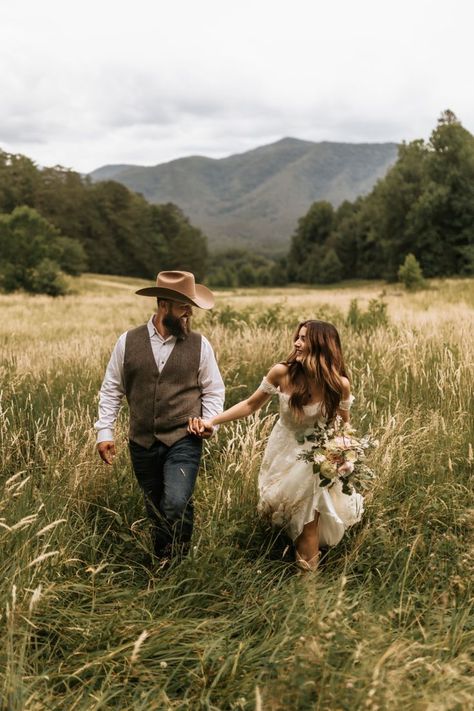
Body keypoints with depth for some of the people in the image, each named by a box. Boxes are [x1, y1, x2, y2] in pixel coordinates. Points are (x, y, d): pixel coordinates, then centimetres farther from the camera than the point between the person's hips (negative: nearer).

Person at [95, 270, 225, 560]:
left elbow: (213, 390, 7)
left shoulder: (200, 345, -1)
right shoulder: (128, 341, 0)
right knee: (155, 511, 16)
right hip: (142, 443, 2)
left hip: (184, 441, -2)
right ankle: (160, 567, 36)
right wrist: (105, 431, 1)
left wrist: (209, 421, -10)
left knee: (177, 505, -20)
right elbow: (111, 390, 6)